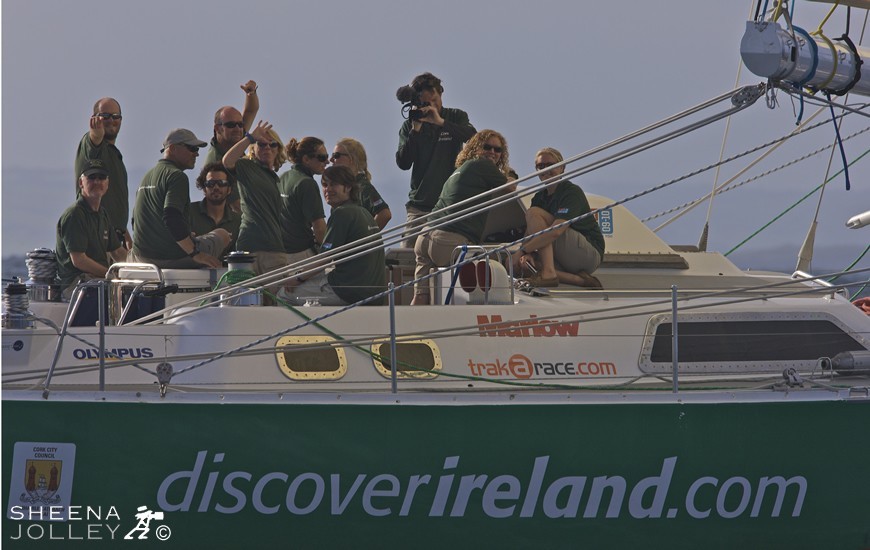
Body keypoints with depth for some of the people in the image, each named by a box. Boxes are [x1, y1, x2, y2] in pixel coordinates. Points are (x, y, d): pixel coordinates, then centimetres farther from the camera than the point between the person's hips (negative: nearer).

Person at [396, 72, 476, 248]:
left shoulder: (456, 117, 8)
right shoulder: (409, 125, 8)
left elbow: (472, 137, -13)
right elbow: (403, 163, -2)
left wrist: (441, 122, -19)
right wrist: (415, 131, -11)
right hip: (419, 205, 1)